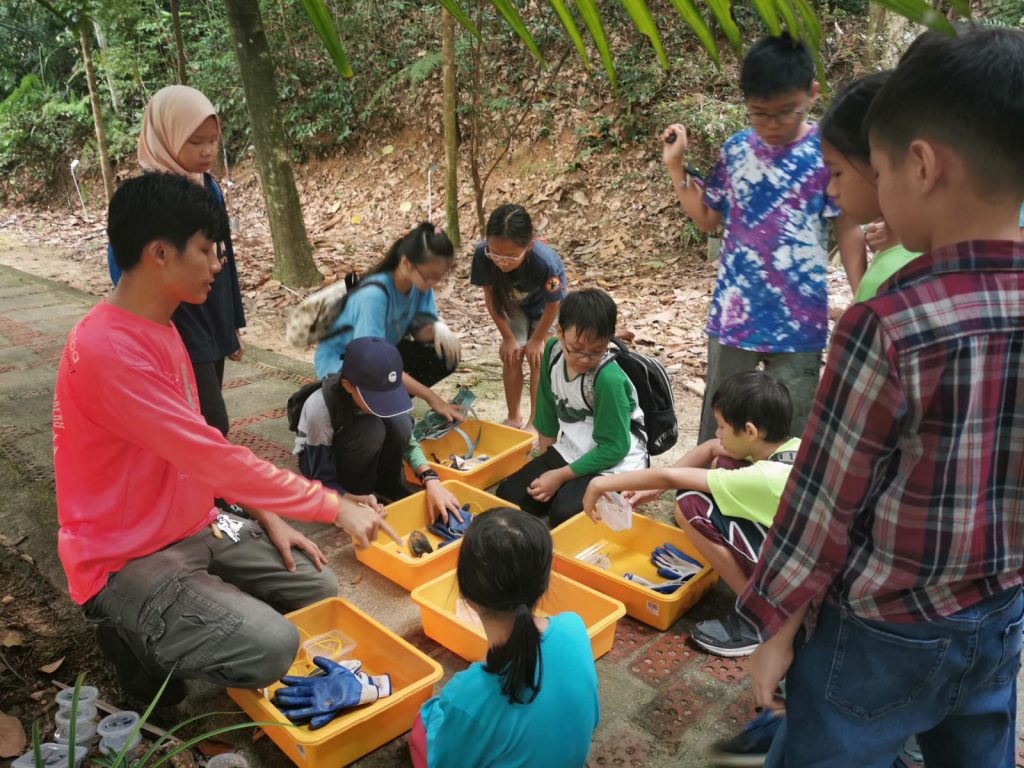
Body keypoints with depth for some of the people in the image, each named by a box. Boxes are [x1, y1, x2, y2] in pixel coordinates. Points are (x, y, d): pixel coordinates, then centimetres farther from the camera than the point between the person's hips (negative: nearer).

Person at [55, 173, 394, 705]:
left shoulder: (160, 329, 6)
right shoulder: (109, 351, -27)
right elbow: (212, 458, -29)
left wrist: (269, 518, 3)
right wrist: (336, 507, -22)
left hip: (198, 529, 9)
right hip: (128, 561, -9)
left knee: (320, 590, 4)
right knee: (272, 649, -24)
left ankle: (158, 626, 17)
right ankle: (134, 638, 3)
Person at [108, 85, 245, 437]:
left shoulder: (209, 187, 6)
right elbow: (125, 269, -16)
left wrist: (234, 323, 15)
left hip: (214, 328, 7)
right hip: (180, 333, -7)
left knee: (203, 426, 14)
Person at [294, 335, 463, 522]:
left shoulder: (383, 392, -24)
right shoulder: (320, 407, -36)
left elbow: (407, 442, -14)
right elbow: (323, 481, -28)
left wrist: (431, 480, -31)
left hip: (360, 457, 4)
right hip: (317, 458, -4)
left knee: (399, 423, -28)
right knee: (370, 429, -35)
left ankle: (386, 483, -4)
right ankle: (357, 493, -12)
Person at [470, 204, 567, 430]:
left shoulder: (545, 262, -45)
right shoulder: (483, 254, -37)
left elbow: (553, 304, -25)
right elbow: (489, 294, -18)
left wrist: (537, 339, -12)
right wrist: (508, 336, -13)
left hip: (545, 305, -2)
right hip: (514, 305, 3)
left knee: (537, 357, -7)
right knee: (511, 356, -4)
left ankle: (535, 421, 6)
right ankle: (514, 418, 12)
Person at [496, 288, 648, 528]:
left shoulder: (609, 379, -28)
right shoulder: (552, 351, -10)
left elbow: (614, 448, -20)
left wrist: (560, 476, -17)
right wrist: (544, 463, 7)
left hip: (615, 461, -6)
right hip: (572, 451, 7)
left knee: (564, 514, -28)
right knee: (508, 494, -4)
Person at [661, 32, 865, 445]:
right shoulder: (735, 150, 3)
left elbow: (849, 231, -5)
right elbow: (707, 218, 13)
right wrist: (676, 167, 4)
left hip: (798, 322, -3)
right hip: (732, 316, 4)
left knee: (792, 435, 9)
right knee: (716, 428, 16)